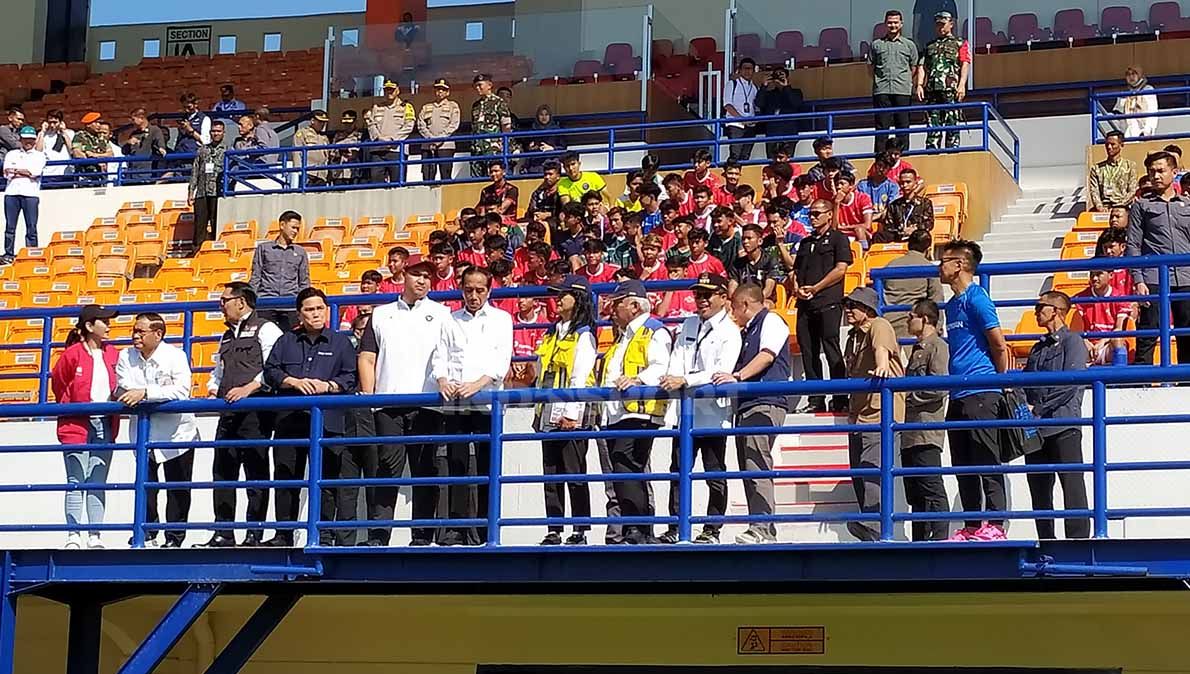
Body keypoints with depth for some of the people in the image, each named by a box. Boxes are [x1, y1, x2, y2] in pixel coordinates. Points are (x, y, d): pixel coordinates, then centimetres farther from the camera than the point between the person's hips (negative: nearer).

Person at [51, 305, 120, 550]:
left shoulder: (112, 354, 9)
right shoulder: (72, 354, -5)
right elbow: (57, 385, 4)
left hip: (104, 426, 5)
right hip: (77, 426, -4)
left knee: (98, 483, 5)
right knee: (77, 482, -5)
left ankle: (95, 536, 7)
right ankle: (73, 536, -5)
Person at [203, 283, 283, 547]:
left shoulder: (265, 330, -1)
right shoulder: (227, 337, 24)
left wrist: (249, 388, -20)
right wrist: (213, 387, 14)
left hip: (255, 411, -8)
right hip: (228, 412, 8)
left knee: (256, 473, -5)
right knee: (223, 472, 4)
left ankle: (255, 534, -4)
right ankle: (223, 533, 7)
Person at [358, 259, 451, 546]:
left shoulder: (441, 314, 14)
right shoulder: (381, 314, 17)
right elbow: (367, 358, 13)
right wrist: (368, 395, 1)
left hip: (427, 404, -1)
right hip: (387, 404, 1)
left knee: (425, 470, 0)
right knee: (387, 467, -4)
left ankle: (422, 535, 3)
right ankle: (377, 534, -5)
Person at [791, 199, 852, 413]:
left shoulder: (838, 238, 5)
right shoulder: (805, 243, 23)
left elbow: (841, 269, -6)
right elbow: (796, 271, 23)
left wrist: (815, 288, -9)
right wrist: (796, 287, 0)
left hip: (828, 302, -6)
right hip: (805, 304, 6)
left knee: (831, 350, -10)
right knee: (808, 352, 3)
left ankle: (840, 401, -8)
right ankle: (815, 400, 7)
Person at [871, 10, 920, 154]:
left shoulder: (909, 45, 12)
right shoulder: (876, 44, 12)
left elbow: (913, 68, 14)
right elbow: (871, 66, 15)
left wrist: (907, 82, 6)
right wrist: (878, 81, 6)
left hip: (903, 90, 0)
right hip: (881, 91, 0)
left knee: (903, 125, 1)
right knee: (882, 126, -2)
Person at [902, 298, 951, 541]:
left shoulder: (937, 346, -6)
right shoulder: (917, 349, 23)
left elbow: (940, 387, -16)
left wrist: (908, 394, -10)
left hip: (927, 432, -10)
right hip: (910, 433, 10)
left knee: (932, 489, -11)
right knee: (915, 493, 11)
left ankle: (940, 539, -11)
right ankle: (919, 542, 14)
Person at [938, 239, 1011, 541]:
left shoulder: (976, 298, -9)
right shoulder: (953, 304, 19)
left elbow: (1000, 346, -11)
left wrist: (999, 385, -1)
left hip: (981, 393, -9)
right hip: (958, 397, 9)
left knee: (987, 462, -8)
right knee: (964, 467, 10)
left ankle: (995, 526, -6)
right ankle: (971, 527, 14)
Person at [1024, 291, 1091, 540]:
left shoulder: (1072, 341, 0)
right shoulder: (1038, 348, 23)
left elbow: (1072, 382, -12)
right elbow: (1026, 382, 20)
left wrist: (1038, 407, -13)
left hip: (1063, 424, -7)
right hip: (1036, 427, 7)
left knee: (1072, 482, -9)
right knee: (1039, 486, 7)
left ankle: (1079, 536, -10)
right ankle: (1046, 540, 12)